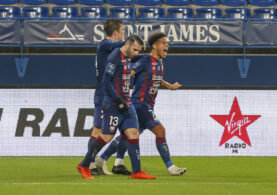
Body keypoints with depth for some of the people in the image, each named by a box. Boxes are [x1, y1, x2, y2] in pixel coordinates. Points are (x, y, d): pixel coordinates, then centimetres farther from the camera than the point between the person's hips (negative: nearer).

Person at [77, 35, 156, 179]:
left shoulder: (127, 58, 16)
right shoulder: (115, 57, -13)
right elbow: (106, 81, -18)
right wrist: (118, 102, -19)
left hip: (125, 104, 9)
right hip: (113, 105, -9)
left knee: (133, 133, 0)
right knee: (107, 137, -6)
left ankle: (137, 172, -2)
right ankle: (84, 166, 8)